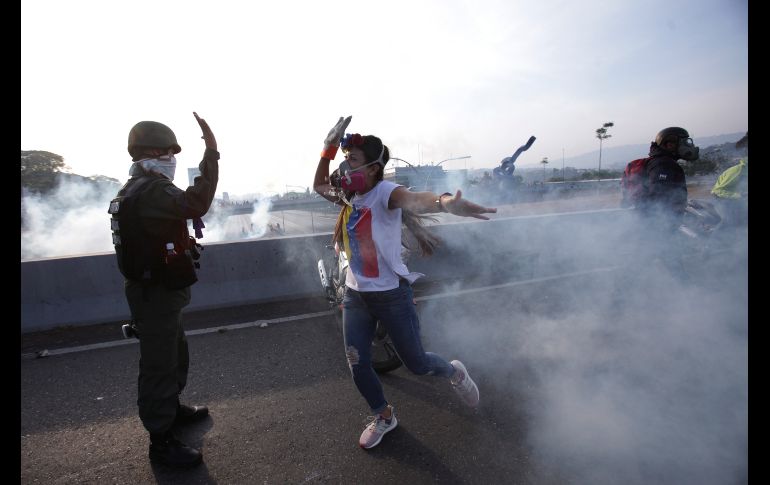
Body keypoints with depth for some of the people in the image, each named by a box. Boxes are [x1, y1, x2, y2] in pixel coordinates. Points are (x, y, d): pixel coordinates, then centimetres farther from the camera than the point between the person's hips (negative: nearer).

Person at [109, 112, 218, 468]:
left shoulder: (139, 188, 15)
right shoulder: (149, 190, -22)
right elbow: (195, 203, -37)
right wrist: (211, 152, -34)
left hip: (157, 290, 11)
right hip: (155, 295, -11)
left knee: (176, 355, 24)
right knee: (159, 364, 1)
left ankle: (171, 409, 43)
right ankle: (161, 441, 16)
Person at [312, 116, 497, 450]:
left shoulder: (384, 193, -20)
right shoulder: (349, 195, 2)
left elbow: (413, 200, -43)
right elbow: (319, 185, 22)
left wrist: (444, 202, -67)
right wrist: (329, 147, 7)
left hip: (392, 295, -6)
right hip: (355, 295, 7)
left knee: (416, 364, 8)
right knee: (358, 367, 11)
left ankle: (455, 373, 43)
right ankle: (383, 417, 39)